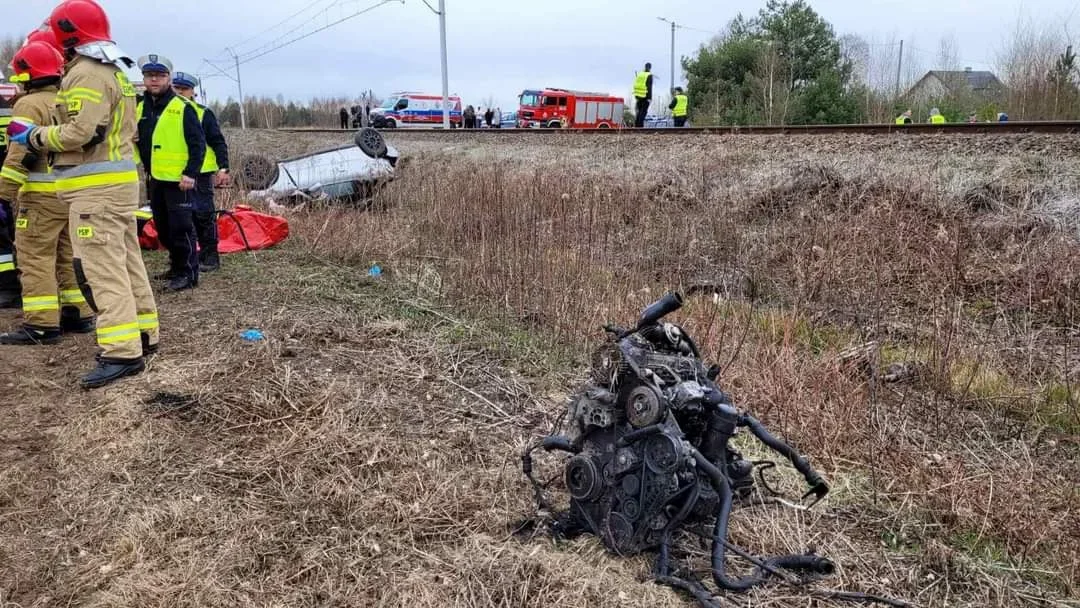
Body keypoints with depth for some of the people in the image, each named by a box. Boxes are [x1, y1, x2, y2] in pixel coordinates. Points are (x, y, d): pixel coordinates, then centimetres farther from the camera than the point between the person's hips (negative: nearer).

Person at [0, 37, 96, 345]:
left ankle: (41, 325, -6)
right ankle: (79, 314, 20)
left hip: (41, 195, -8)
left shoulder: (31, 104, -10)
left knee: (36, 259, -5)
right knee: (69, 256, 15)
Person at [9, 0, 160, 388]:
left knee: (101, 269, -12)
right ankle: (143, 334, 21)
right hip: (119, 179, 10)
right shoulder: (114, 72, 20)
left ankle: (122, 353, -16)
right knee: (127, 261, 14)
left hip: (96, 187, -10)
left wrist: (34, 136, -5)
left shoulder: (86, 73, -12)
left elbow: (80, 132, -21)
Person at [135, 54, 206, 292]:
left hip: (179, 179, -8)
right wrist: (145, 167, 11)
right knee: (162, 227, 15)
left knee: (181, 227, -5)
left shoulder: (183, 108, -8)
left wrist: (191, 173, -17)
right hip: (155, 179, 8)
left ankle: (188, 274, 3)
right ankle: (176, 266, 29)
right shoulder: (141, 108, 12)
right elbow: (140, 142, 21)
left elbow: (198, 144, -11)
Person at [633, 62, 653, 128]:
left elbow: (636, 85, 13)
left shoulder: (639, 74, 10)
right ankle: (640, 125, -8)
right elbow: (649, 87, -14)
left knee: (639, 111, 15)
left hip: (638, 96, 6)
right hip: (645, 96, -6)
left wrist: (636, 96, 18)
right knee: (643, 112, -3)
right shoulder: (649, 75, -8)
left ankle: (636, 125, 13)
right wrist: (650, 98, -13)